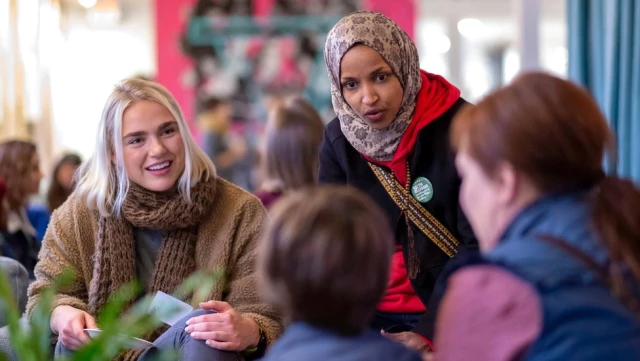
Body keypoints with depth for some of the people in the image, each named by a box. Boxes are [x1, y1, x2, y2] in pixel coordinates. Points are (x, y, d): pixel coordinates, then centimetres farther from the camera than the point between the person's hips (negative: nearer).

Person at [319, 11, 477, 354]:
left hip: (449, 316, -3)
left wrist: (429, 333, -20)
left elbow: (480, 247, -12)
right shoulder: (339, 140, 2)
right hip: (370, 317, 3)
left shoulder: (459, 129, -11)